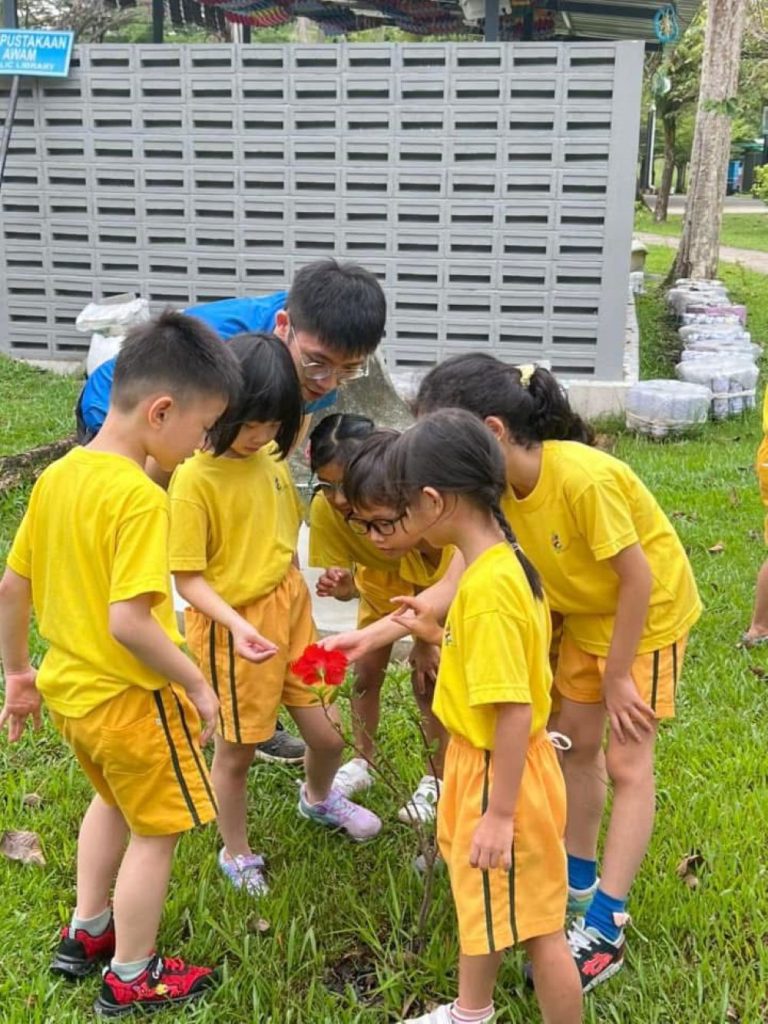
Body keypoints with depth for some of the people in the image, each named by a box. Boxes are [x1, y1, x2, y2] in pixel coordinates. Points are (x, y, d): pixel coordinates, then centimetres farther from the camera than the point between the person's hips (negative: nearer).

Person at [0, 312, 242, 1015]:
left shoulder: (57, 475, -2)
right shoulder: (139, 497, -26)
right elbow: (128, 622, -31)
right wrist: (198, 685, -18)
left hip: (66, 687, 8)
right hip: (130, 697, -8)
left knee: (113, 798, 31)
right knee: (156, 831, 13)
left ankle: (86, 934, 46)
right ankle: (131, 979, 29)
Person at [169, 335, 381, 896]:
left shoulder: (271, 455, -1)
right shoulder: (194, 478, -20)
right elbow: (189, 578, -18)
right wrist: (237, 624, -32)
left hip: (290, 610, 6)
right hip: (232, 625, -6)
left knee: (327, 734, 14)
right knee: (236, 749, 12)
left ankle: (318, 799, 48)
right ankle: (237, 854, 37)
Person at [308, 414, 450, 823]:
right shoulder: (325, 509, -32)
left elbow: (441, 563, -26)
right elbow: (348, 581, -17)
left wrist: (427, 638, -19)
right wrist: (339, 585, -42)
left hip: (436, 579, -3)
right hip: (379, 579, 4)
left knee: (426, 675, -8)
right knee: (365, 671, 5)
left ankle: (437, 779, 10)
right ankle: (363, 762, 27)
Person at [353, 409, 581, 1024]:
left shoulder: (487, 586, -29)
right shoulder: (504, 559, 0)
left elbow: (515, 710, -28)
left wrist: (499, 813, -22)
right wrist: (438, 634, 15)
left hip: (499, 771, -11)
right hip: (480, 760, 11)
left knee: (535, 926, 8)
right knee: (481, 900, 28)